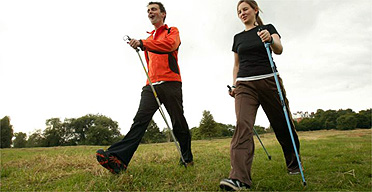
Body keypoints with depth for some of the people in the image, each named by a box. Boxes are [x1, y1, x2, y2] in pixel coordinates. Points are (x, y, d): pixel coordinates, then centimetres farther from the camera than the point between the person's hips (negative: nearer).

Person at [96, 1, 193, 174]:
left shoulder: (172, 31, 11)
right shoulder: (149, 39, 29)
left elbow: (170, 45, -14)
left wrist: (143, 44, -24)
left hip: (170, 83, -4)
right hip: (151, 85, 5)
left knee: (178, 123, -1)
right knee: (140, 119, -12)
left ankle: (188, 159, 16)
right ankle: (117, 159, -24)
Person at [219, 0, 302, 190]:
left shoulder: (268, 28, 9)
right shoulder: (238, 37, 18)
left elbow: (279, 49, -11)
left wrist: (270, 40, -33)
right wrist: (234, 85, 6)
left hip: (269, 81, -1)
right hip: (245, 85, 2)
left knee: (282, 124, 5)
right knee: (243, 124, -19)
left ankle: (294, 164, 32)